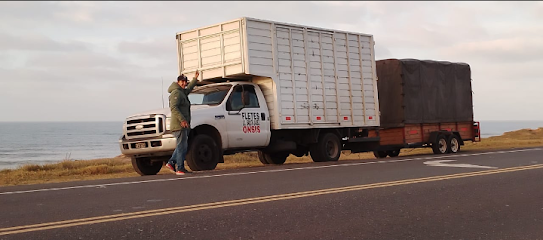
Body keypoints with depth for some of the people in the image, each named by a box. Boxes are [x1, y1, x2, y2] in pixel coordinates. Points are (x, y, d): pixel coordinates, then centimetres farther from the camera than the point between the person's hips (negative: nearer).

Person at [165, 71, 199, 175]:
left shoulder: (182, 92, 20)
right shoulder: (176, 92, -10)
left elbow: (188, 89, 45)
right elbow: (174, 108, -22)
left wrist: (195, 79, 43)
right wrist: (182, 119, -28)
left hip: (183, 125, 10)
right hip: (179, 124, -10)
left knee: (182, 146, 14)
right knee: (182, 146, -9)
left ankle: (171, 163, 16)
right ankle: (180, 169, -8)